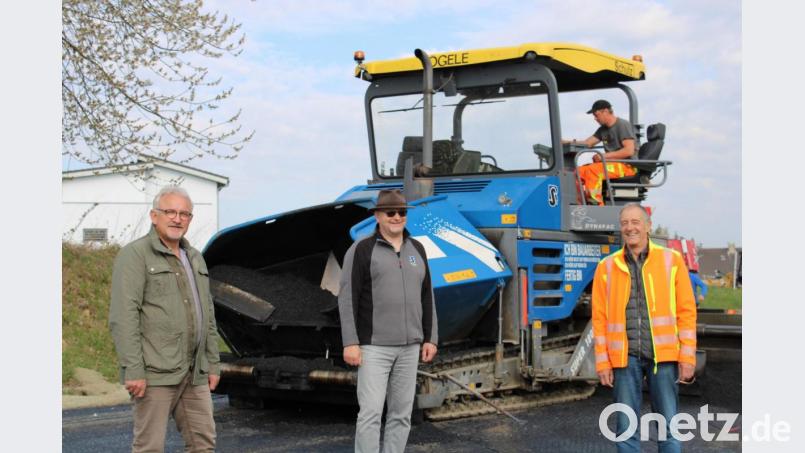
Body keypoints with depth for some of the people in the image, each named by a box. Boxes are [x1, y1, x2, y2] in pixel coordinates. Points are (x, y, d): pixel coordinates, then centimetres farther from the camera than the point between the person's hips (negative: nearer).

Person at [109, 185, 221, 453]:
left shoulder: (195, 259, 18)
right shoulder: (135, 255, -6)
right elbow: (123, 317, -14)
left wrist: (213, 364, 16)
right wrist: (132, 370, -20)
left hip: (194, 374, 7)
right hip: (156, 372, -7)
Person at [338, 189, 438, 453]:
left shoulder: (416, 250, 10)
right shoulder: (361, 250, -7)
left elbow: (426, 298, 13)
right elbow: (348, 298, -10)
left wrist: (430, 338, 7)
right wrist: (350, 343, -16)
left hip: (409, 346, 5)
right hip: (374, 346, -5)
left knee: (402, 413, 7)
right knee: (371, 412, -8)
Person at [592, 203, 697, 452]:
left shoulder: (672, 260, 4)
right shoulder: (607, 267, 6)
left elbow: (687, 311, 2)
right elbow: (599, 318, 5)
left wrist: (687, 357, -3)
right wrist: (603, 362, 0)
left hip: (663, 356, -1)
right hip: (625, 357, 1)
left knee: (669, 425, 3)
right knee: (626, 429, 6)